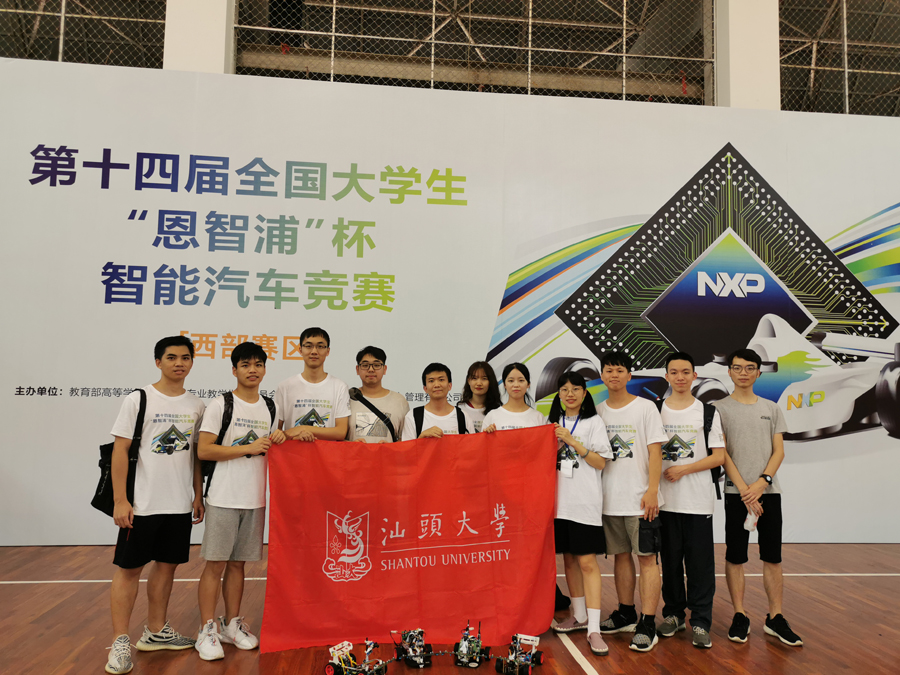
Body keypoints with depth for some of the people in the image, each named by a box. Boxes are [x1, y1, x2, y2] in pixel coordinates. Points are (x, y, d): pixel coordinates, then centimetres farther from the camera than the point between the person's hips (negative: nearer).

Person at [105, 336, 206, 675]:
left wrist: (198, 496, 10)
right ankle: (120, 642, 15)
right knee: (129, 568, 3)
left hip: (180, 505, 5)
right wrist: (120, 500, -13)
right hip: (141, 504, -4)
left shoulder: (196, 405, 7)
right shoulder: (138, 400, -7)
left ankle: (155, 631, 28)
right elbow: (120, 450, -8)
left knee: (167, 565, 13)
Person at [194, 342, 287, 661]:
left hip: (255, 498, 5)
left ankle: (232, 624, 24)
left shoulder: (270, 407, 11)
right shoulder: (221, 404, -6)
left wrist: (278, 440, -2)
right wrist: (248, 447, -16)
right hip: (224, 497, -5)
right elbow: (204, 450, -11)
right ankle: (208, 630, 10)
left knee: (238, 562, 13)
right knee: (216, 563, -1)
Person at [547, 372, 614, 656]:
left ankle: (593, 628, -5)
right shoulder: (554, 422, 14)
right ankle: (579, 616, 26)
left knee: (587, 561, -8)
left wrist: (573, 442, -14)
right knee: (569, 558, 12)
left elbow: (601, 462, -6)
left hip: (585, 501, -5)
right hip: (559, 500, 5)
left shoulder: (594, 422, 0)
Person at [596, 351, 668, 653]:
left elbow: (655, 452, -6)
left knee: (647, 557, -3)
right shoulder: (597, 411, 9)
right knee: (621, 555, 14)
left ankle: (648, 625, 2)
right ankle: (626, 615, 27)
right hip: (609, 499, 5)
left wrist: (652, 491, -14)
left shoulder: (645, 407, -3)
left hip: (640, 499, -4)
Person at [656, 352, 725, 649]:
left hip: (698, 501, -1)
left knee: (700, 563, 1)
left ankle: (700, 622, 11)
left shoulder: (708, 412, 2)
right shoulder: (656, 411, 6)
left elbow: (719, 457, -3)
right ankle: (673, 613, 24)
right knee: (670, 560, 10)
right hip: (665, 499, 2)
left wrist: (683, 469, -12)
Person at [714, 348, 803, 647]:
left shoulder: (771, 409, 11)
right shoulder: (720, 409, 1)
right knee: (735, 556, 2)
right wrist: (745, 490, -12)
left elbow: (779, 451, 6)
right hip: (737, 493, -3)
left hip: (768, 491, 3)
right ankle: (740, 617, 13)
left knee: (773, 557, 6)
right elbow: (722, 454, -5)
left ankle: (775, 618, 17)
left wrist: (762, 482, -10)